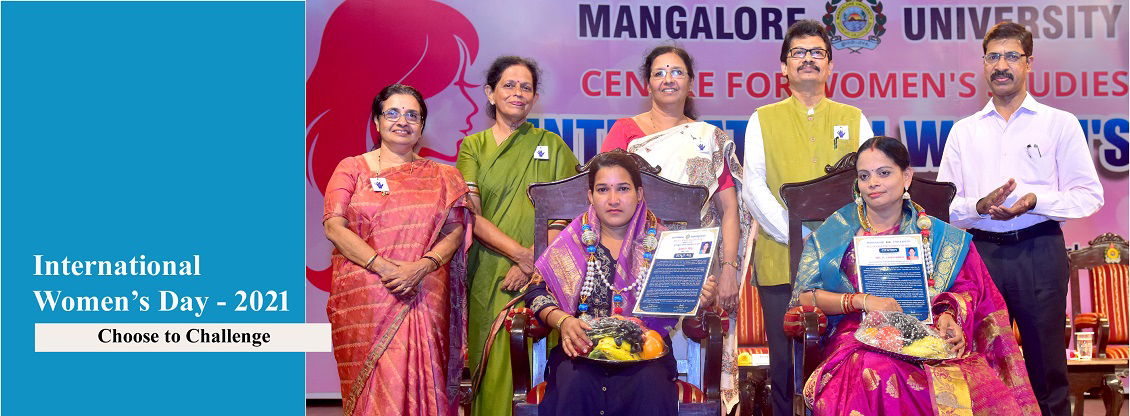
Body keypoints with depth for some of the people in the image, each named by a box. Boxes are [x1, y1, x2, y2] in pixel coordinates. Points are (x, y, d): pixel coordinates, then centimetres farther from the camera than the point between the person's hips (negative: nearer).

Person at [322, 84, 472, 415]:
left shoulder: (441, 177, 14)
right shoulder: (352, 168, 9)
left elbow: (455, 231, 5)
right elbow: (333, 226, -2)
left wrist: (423, 266, -14)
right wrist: (383, 266, -14)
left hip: (423, 298, 1)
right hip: (363, 299, -1)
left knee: (418, 382, -4)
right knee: (373, 385, -4)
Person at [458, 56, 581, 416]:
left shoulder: (552, 146, 11)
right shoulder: (473, 147, 9)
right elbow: (471, 216, -2)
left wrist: (534, 259, -13)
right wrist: (520, 253, -14)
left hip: (542, 274, 0)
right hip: (489, 274, 0)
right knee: (494, 362, -2)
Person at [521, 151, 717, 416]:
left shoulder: (658, 241, 10)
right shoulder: (575, 239, 11)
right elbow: (538, 291, 6)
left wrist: (700, 299, -15)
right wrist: (563, 321, -13)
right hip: (582, 347, 0)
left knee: (649, 384, -32)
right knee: (575, 382, -33)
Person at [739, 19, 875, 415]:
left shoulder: (854, 119, 13)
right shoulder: (763, 120, 10)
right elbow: (754, 186, 0)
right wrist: (795, 236, -12)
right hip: (780, 261, -1)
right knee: (785, 360, 3)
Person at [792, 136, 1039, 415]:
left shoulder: (937, 235, 18)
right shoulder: (836, 232, 12)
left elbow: (966, 289, 15)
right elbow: (805, 296, 3)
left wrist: (949, 316, -9)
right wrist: (862, 301, -13)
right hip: (859, 339, -2)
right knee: (880, 376, -40)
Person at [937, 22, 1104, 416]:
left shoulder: (1059, 123, 6)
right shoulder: (963, 131, 12)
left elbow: (1089, 195, 1)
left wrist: (1035, 201, -15)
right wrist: (980, 205, -10)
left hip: (1040, 251, -2)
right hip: (981, 252, 2)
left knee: (1047, 368, 2)